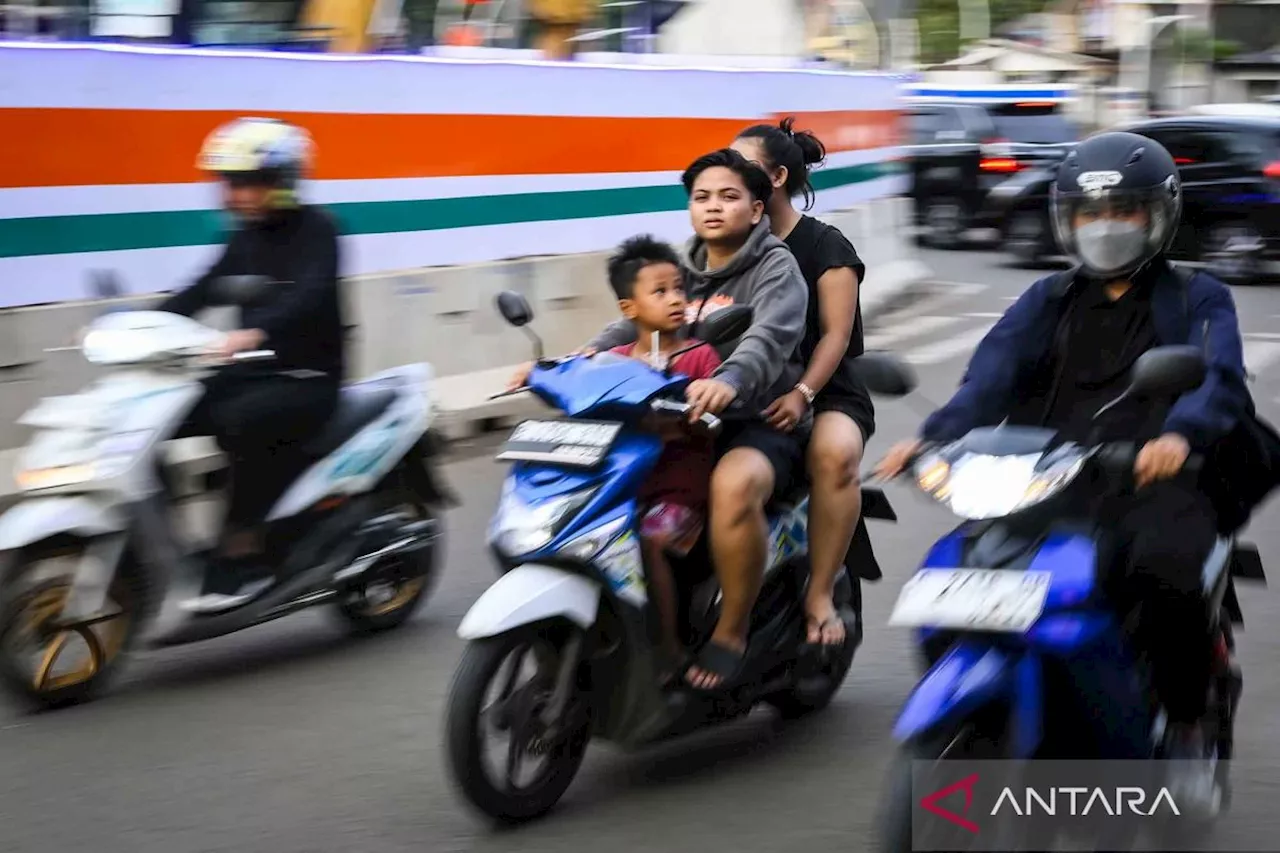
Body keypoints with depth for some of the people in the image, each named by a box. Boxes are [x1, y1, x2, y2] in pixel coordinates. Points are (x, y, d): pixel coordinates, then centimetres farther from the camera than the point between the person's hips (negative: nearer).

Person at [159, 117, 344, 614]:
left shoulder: (315, 229, -10)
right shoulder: (246, 238, 12)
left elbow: (309, 295, -28)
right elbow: (202, 293, 7)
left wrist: (252, 332, -46)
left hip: (308, 380, -7)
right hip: (252, 373, 8)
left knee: (239, 420, -36)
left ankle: (243, 556, -28)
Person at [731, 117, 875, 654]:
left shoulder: (825, 247, -1)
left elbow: (836, 333, -11)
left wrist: (802, 394, -28)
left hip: (823, 395, -4)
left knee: (834, 453, -38)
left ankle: (819, 594, -28)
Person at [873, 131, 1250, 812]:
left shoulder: (1196, 301, 14)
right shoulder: (1048, 302, 22)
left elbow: (1219, 378, -7)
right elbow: (992, 374, 3)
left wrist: (1180, 433, -32)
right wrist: (933, 437, -18)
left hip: (1153, 481, -3)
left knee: (1166, 567, -34)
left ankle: (1185, 728, -12)